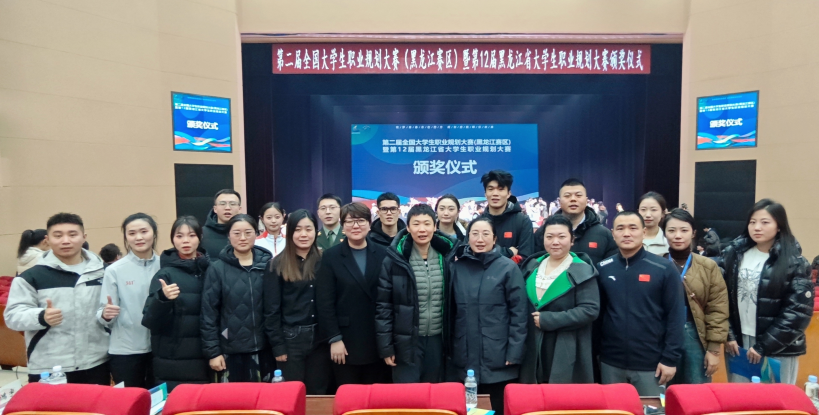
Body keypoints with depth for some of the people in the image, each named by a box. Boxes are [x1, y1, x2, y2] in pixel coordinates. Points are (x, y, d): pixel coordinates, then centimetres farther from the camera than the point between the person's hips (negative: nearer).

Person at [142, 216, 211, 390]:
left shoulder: (209, 270, 4)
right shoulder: (165, 274, -5)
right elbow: (150, 322, -10)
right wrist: (162, 298, -27)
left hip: (203, 360, 3)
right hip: (172, 363, -3)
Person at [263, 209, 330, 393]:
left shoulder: (324, 261, 2)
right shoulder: (277, 265, -3)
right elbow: (271, 309, -3)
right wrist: (277, 345, -7)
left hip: (320, 338, 2)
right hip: (290, 339, -2)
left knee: (318, 392, 13)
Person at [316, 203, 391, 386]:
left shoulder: (383, 254, 2)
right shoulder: (331, 257, -1)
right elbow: (325, 302, -4)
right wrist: (334, 338, -9)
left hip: (379, 341, 2)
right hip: (346, 342, -1)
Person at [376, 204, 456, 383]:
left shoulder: (445, 257, 0)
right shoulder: (394, 260, -8)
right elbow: (383, 305, -6)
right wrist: (385, 346, -8)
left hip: (437, 340, 3)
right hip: (406, 341, -3)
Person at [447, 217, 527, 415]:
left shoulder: (508, 267, -5)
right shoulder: (456, 267, 4)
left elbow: (519, 313, -6)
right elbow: (450, 309, 10)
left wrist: (514, 353, -10)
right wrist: (448, 349, 7)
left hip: (499, 361, -3)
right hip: (464, 359, 3)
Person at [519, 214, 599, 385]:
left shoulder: (582, 271, -8)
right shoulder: (532, 266, 9)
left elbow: (590, 310, -16)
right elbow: (522, 305, 17)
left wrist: (547, 320, -18)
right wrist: (534, 320, -2)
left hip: (567, 355, -5)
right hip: (534, 351, 5)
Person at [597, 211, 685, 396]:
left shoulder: (664, 269, -6)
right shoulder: (602, 269, 0)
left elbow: (675, 316, -5)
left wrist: (670, 359, -8)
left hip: (651, 364, -2)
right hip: (611, 363, 2)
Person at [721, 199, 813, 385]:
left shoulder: (794, 263, -6)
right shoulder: (733, 254, 3)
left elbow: (800, 311, -11)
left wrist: (764, 345, -14)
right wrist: (728, 335, -5)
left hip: (778, 349, -3)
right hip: (738, 342, 3)